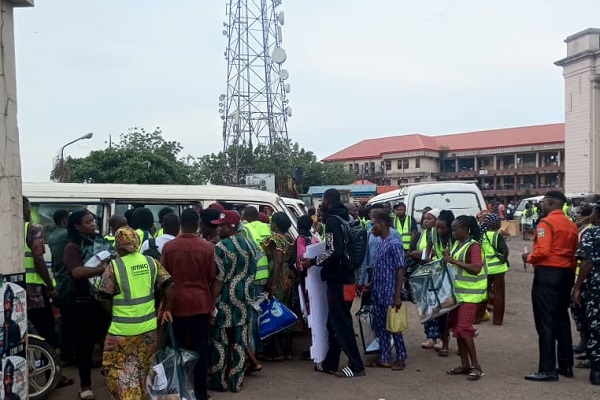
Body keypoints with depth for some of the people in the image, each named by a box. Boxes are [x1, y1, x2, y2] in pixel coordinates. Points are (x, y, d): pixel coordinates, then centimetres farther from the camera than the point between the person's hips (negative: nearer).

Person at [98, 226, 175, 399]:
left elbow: (104, 297, -4)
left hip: (123, 329, -5)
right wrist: (167, 310, 9)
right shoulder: (151, 262, 0)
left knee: (116, 369, 11)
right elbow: (169, 286, -1)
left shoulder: (113, 266, -11)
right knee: (142, 368, 21)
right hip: (149, 327, 5)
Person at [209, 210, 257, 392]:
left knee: (220, 341, 6)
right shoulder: (249, 245, 8)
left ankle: (219, 381, 15)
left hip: (225, 300, -6)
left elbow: (219, 279, -16)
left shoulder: (221, 247, -14)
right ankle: (236, 381, 18)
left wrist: (211, 302, -10)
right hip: (244, 299, 6)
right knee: (239, 341, 10)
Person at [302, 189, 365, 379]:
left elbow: (334, 251, -24)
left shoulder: (333, 220, -14)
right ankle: (330, 363, 22)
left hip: (338, 279, -9)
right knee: (335, 322, 14)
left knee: (341, 323, -3)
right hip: (345, 276, 9)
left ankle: (357, 366, 3)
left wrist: (312, 261, -13)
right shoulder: (345, 218, 14)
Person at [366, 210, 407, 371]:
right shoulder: (381, 244, 11)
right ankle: (384, 359, 20)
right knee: (380, 326, 11)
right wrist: (371, 286, 18)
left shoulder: (394, 244, -14)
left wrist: (398, 295, -19)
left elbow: (400, 270, -16)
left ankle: (401, 358, 16)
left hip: (390, 294, -8)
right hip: (378, 294, 8)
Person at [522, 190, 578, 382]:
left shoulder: (546, 223, -12)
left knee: (545, 322, -5)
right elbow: (574, 251, 11)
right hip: (567, 273, 8)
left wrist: (528, 258, -4)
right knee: (562, 319, 16)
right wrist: (569, 271, 17)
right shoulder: (571, 225, 13)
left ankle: (547, 370, -3)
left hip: (547, 274, -8)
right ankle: (566, 365, 23)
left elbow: (542, 251, -21)